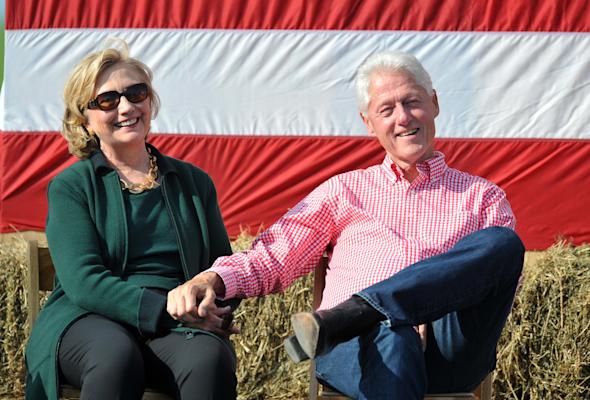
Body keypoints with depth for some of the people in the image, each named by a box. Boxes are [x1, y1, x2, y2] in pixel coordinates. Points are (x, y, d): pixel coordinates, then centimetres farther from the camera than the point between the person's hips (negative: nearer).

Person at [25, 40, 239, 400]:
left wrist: (216, 313, -7)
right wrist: (167, 310, -20)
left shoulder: (194, 182, 17)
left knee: (210, 357, -34)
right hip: (90, 319, -1)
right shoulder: (70, 187, 7)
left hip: (180, 328, 2)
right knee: (116, 356, -37)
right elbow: (82, 281, -6)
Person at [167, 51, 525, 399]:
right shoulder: (344, 190, 27)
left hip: (451, 350, 2)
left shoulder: (483, 197, 24)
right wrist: (210, 280, -5)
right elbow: (272, 259, 17)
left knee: (503, 241, -28)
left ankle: (345, 315, -35)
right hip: (355, 345, -1)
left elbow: (499, 291, 9)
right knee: (392, 338, -40)